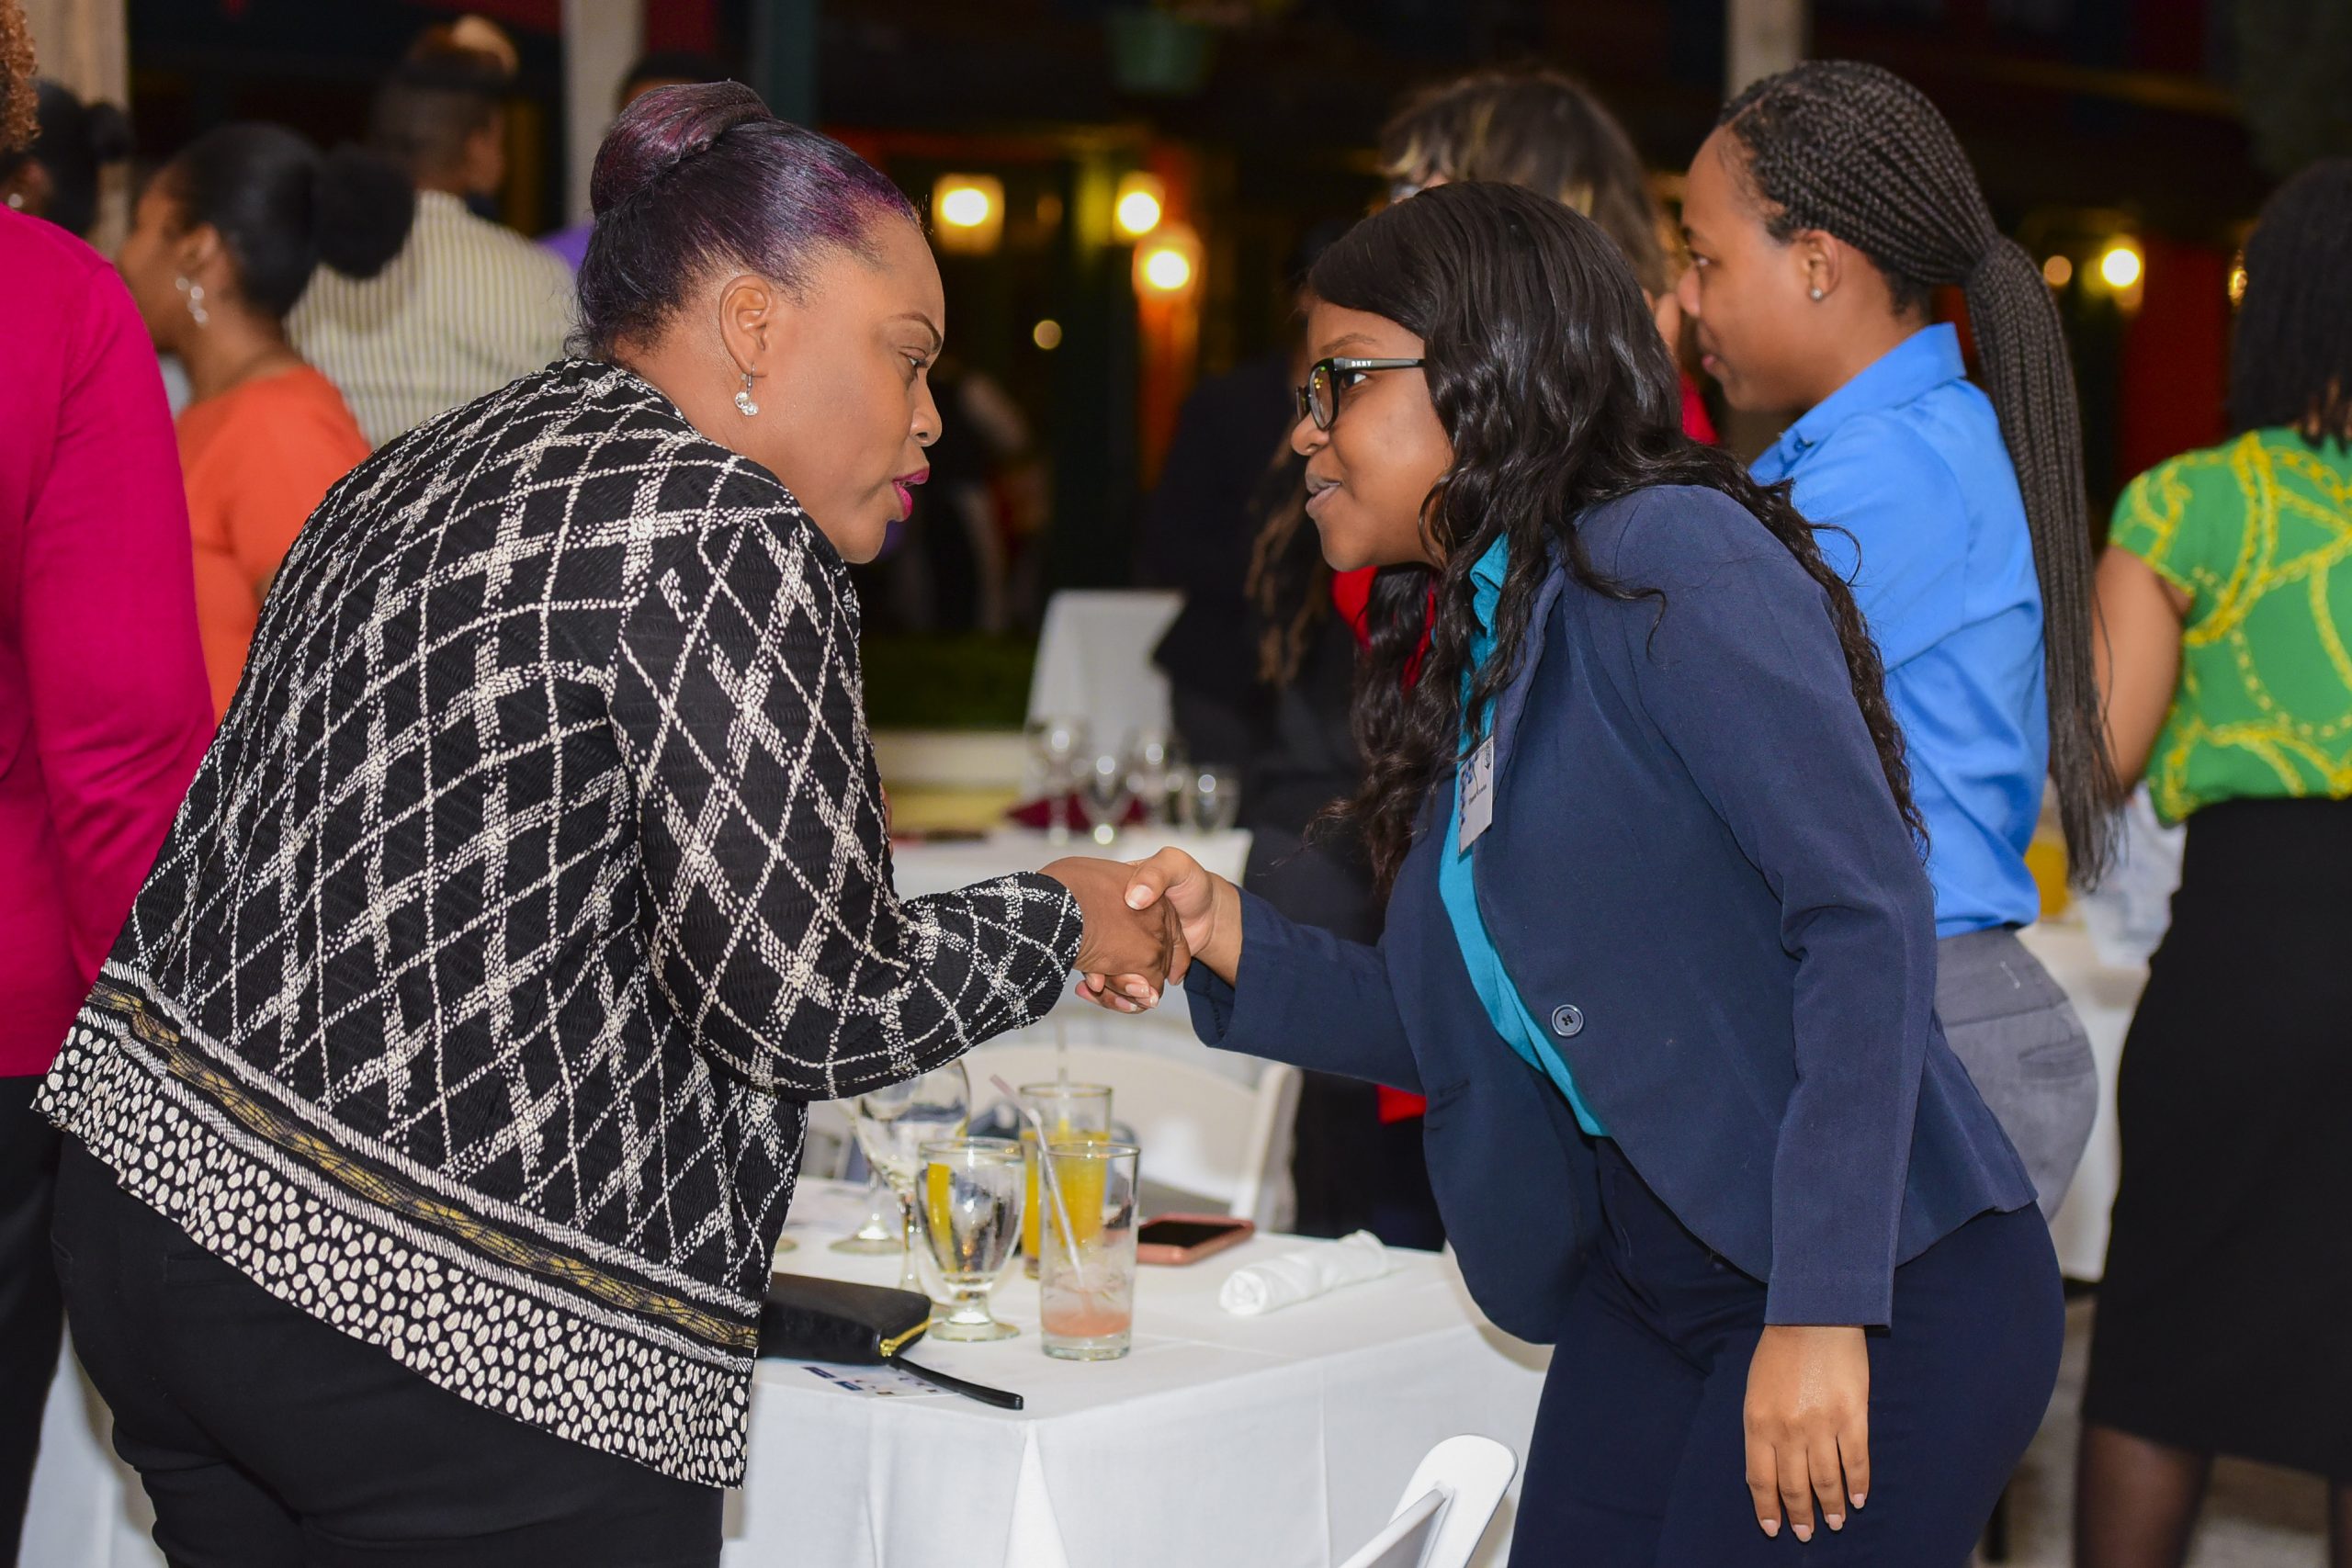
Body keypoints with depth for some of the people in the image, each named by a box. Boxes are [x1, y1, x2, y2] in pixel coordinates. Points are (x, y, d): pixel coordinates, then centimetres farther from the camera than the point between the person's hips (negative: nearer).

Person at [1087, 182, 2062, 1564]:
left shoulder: (1670, 555, -13)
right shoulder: (1476, 651, 12)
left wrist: (1823, 1303, -24)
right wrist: (1232, 941, -1)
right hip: (1644, 1287, 8)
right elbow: (1471, 1025, 14)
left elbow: (1870, 914, -20)